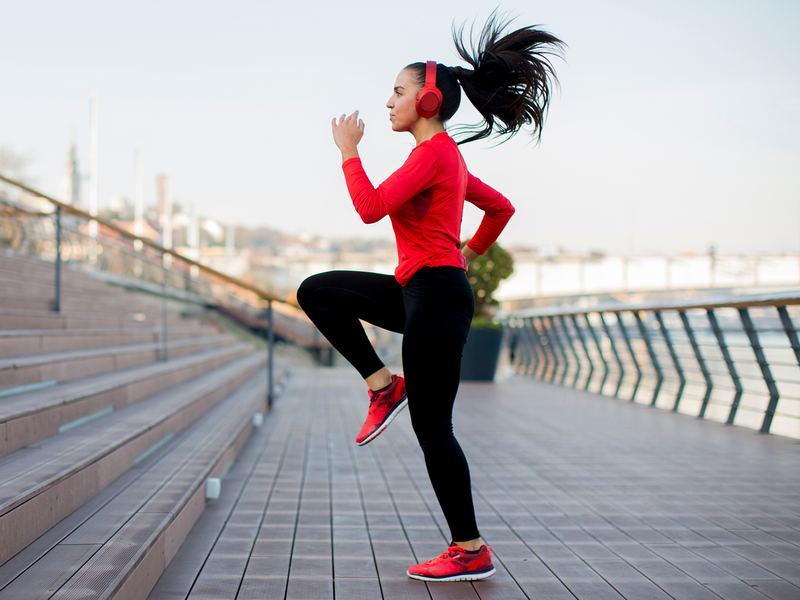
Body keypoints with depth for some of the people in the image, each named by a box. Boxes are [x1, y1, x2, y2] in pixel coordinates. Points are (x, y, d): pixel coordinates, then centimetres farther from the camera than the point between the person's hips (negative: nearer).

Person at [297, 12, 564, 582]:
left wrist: (349, 150, -8)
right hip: (419, 292, 10)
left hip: (437, 297, -10)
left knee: (432, 429, -3)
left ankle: (471, 551, 6)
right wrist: (469, 254, 33)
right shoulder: (449, 157, 16)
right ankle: (384, 384, 6)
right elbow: (501, 207, 27)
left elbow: (371, 207, -21)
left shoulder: (433, 151, -13)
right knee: (317, 291, 9)